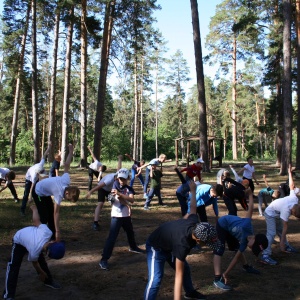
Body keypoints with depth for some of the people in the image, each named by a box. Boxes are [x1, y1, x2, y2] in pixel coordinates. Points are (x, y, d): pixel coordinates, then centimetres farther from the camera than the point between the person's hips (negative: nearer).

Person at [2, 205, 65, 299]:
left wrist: (34, 209, -5)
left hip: (28, 234, 6)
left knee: (42, 260, 13)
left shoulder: (47, 232, -40)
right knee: (13, 266, -13)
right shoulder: (34, 252, -42)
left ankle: (48, 281, 32)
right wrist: (41, 273, 1)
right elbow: (35, 263, -18)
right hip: (19, 241, -6)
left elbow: (36, 221, -26)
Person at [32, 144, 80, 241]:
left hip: (46, 193, 8)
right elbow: (56, 213, -35)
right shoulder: (59, 194, -37)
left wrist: (71, 151, 2)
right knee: (44, 217, -13)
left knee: (51, 213, 8)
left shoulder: (66, 181, -21)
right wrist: (57, 231, -35)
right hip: (38, 192, -8)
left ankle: (52, 236, 16)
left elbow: (66, 165, -10)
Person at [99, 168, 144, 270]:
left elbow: (131, 200, -20)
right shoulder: (116, 184, -5)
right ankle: (104, 259, -11)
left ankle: (133, 247, 54)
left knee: (130, 232, 26)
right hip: (116, 216, -5)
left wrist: (119, 194, -34)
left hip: (126, 215, 5)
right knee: (112, 237, -13)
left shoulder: (129, 189, 0)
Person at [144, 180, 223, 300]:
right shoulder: (183, 245, -43)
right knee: (156, 278, -23)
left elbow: (193, 207, -2)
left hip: (169, 245, 8)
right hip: (156, 247, -8)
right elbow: (179, 275, -42)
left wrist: (193, 190, 16)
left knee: (185, 269, 20)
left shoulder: (194, 223, -24)